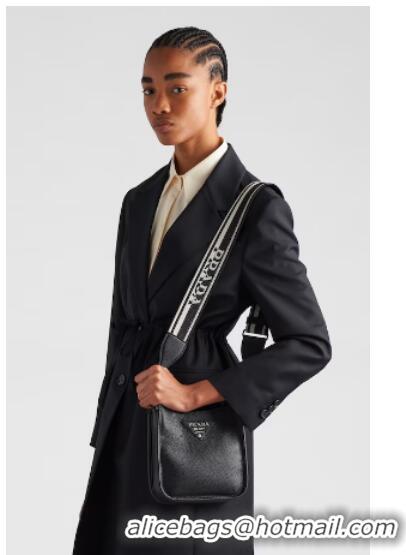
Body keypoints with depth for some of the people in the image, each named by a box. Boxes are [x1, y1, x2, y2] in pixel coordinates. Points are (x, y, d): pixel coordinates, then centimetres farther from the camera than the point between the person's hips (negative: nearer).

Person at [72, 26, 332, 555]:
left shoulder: (256, 207, -10)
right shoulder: (140, 200, 11)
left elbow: (309, 343, -11)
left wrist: (195, 394, -16)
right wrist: (110, 427, 16)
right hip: (127, 431, 6)